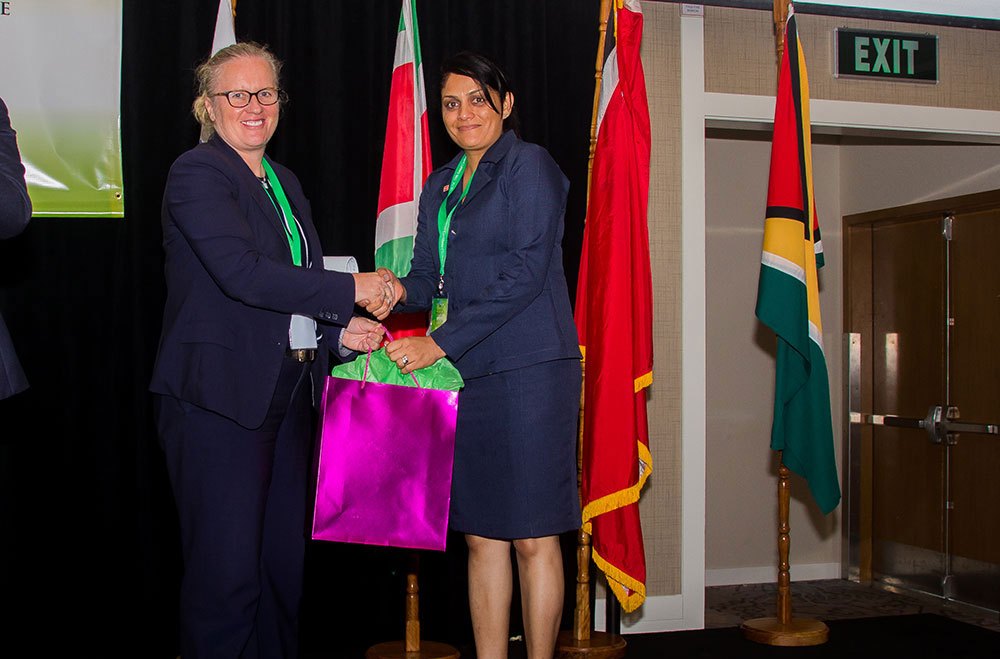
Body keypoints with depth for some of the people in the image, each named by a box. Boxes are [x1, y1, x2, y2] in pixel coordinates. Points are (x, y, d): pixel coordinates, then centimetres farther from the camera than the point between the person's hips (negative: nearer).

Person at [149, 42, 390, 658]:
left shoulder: (284, 181, 19)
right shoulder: (197, 174, -7)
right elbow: (242, 273, -21)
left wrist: (338, 331, 2)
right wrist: (352, 290, -18)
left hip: (287, 396, 8)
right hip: (219, 397, -8)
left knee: (284, 561, 11)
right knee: (227, 569, -3)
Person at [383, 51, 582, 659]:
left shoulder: (529, 165, -3)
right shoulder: (440, 186, 20)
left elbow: (525, 274, -13)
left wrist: (441, 342, -15)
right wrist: (400, 289, -6)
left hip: (529, 369, -6)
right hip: (466, 372, 7)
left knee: (531, 537, -3)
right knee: (481, 535, 8)